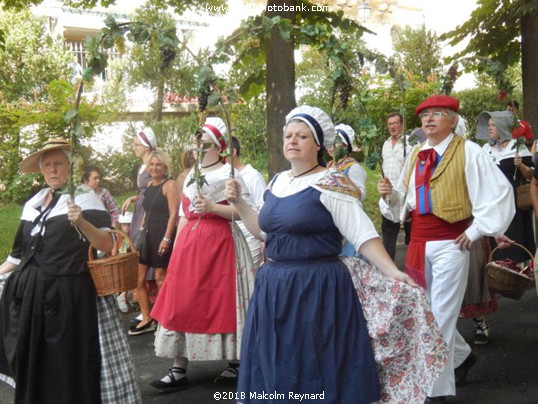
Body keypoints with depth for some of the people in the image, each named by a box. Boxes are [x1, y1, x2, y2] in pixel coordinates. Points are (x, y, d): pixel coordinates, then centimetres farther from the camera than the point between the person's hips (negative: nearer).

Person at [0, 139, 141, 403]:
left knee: (71, 366, -1)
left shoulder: (84, 198, -2)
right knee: (34, 367, 13)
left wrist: (82, 223, -25)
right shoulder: (32, 205, 14)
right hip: (30, 295, 6)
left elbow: (107, 245, -11)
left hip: (69, 295, -6)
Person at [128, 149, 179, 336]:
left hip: (162, 235, -8)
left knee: (160, 278, -2)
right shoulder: (149, 185, 15)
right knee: (138, 278, 5)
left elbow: (173, 214, -13)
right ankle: (147, 320, 14)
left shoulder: (169, 185, -7)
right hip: (147, 235, 8)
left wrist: (167, 238, -20)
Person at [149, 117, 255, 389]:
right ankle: (179, 370, 8)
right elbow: (183, 214, 18)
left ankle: (235, 363, 13)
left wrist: (212, 208, -20)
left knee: (221, 302, -1)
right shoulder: (191, 173, 17)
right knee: (181, 302, 2)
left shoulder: (229, 172, -2)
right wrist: (176, 246, 12)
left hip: (219, 241, -6)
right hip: (189, 242, 6)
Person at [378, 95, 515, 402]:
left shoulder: (468, 152, -8)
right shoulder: (415, 156, 11)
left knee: (441, 315, -3)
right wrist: (390, 193, -5)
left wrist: (477, 230, -10)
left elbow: (499, 193, -10)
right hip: (419, 243, 7)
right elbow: (405, 200, 16)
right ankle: (461, 356, 41)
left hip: (450, 244, -7)